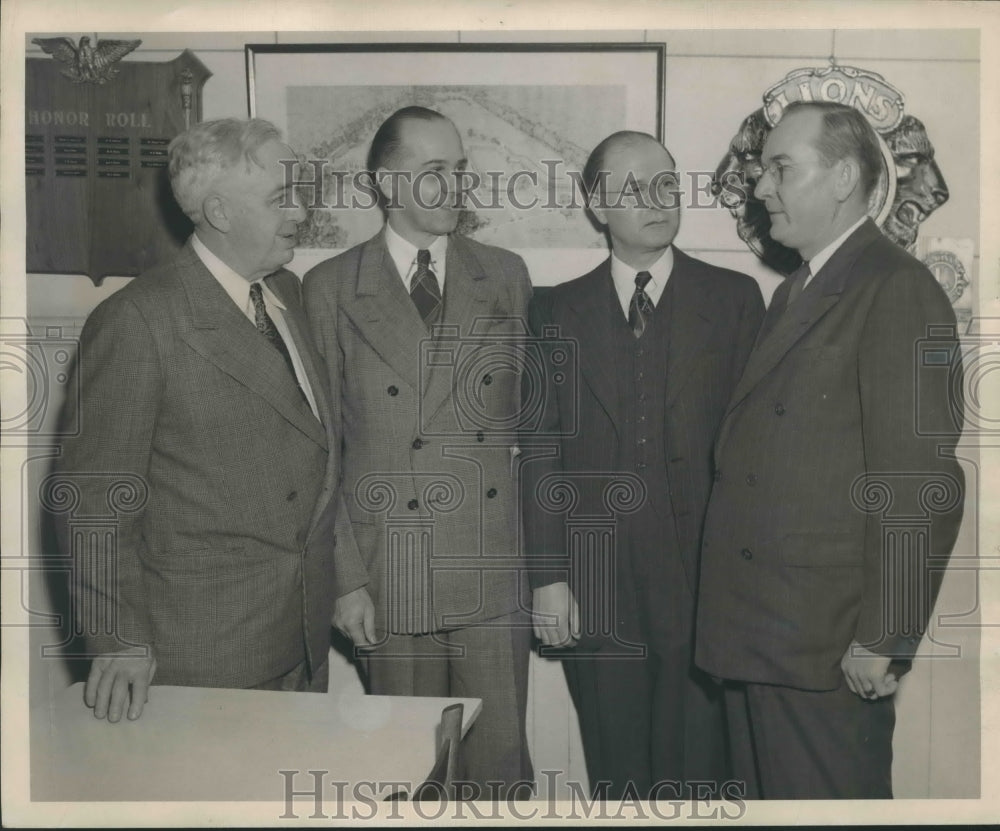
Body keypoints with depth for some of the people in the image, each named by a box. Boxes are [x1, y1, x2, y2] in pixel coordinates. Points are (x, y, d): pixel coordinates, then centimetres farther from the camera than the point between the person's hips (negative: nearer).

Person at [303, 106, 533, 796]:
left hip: (493, 574, 1)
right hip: (389, 580, -1)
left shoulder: (506, 276, 7)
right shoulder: (331, 289, 0)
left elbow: (532, 412, 10)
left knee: (501, 767, 8)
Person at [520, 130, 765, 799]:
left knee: (696, 772, 9)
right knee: (615, 775, 14)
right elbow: (541, 451, 3)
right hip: (595, 591, 1)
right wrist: (547, 577, -1)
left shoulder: (733, 298, 3)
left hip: (702, 582, -1)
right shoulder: (558, 312, 6)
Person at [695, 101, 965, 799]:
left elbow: (921, 486, -17)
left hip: (828, 649, -8)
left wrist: (885, 643, -16)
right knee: (764, 796, 18)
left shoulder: (898, 291, -11)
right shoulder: (793, 294, 16)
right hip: (753, 635, 8)